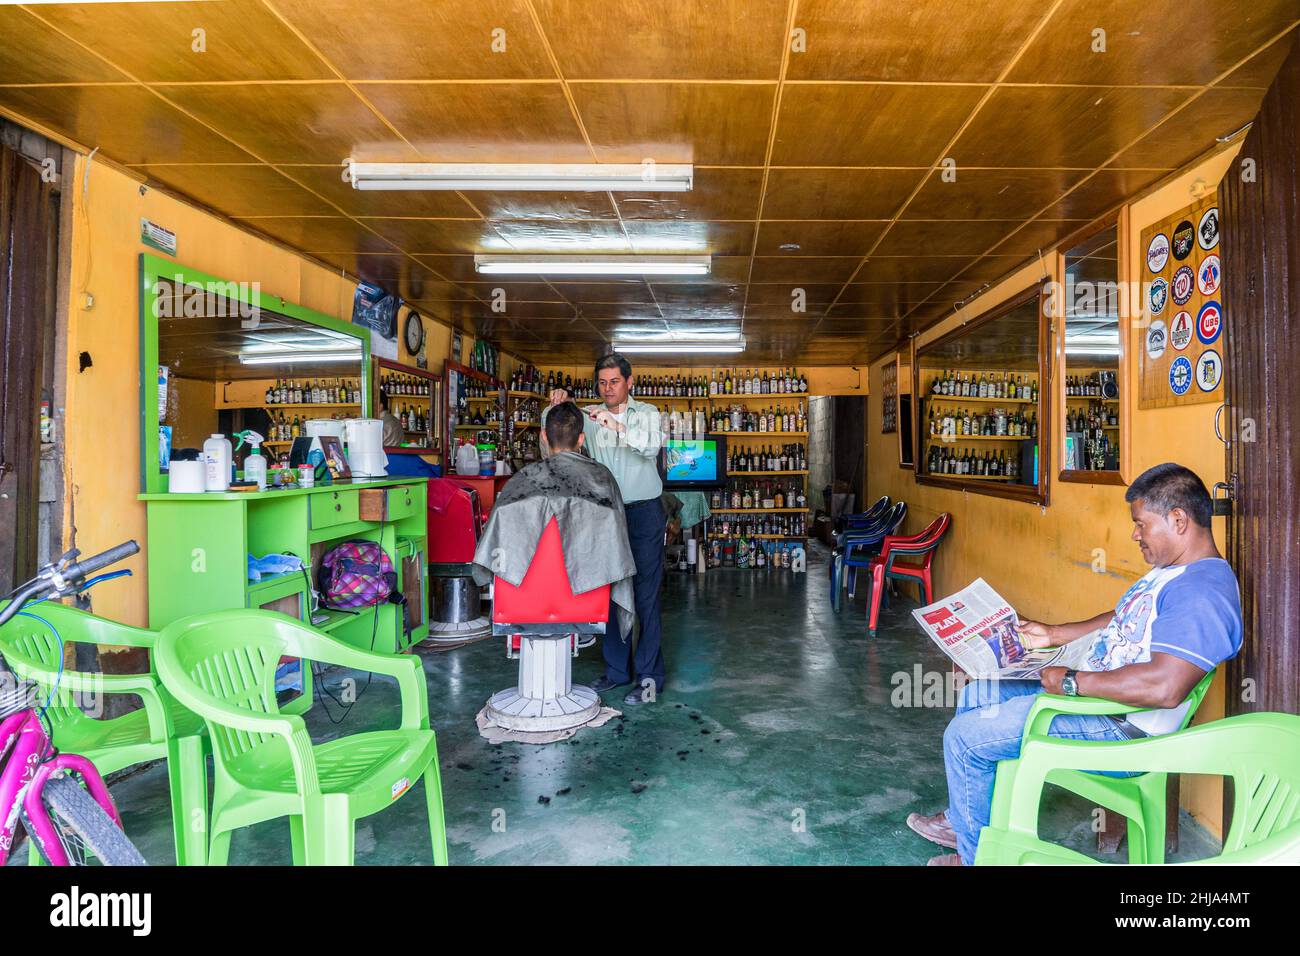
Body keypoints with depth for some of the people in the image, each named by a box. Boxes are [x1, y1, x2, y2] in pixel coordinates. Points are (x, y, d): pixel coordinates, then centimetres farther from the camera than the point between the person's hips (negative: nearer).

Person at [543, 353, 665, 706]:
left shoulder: (646, 413, 0)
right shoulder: (589, 416, 8)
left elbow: (652, 445, -18)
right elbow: (550, 426, 4)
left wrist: (618, 426, -32)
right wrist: (555, 405, -16)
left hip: (643, 513, -3)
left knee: (646, 594, -3)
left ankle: (649, 674, 3)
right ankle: (617, 668, 21)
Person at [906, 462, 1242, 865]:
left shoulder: (1202, 593, -26)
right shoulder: (1171, 570, 10)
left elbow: (1165, 688, -36)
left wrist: (1072, 681, -27)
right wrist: (1052, 635, 15)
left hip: (1119, 726, -11)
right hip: (1087, 689, 11)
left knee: (964, 737, -11)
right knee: (975, 695, 16)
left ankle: (977, 853, 12)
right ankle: (961, 819, 28)